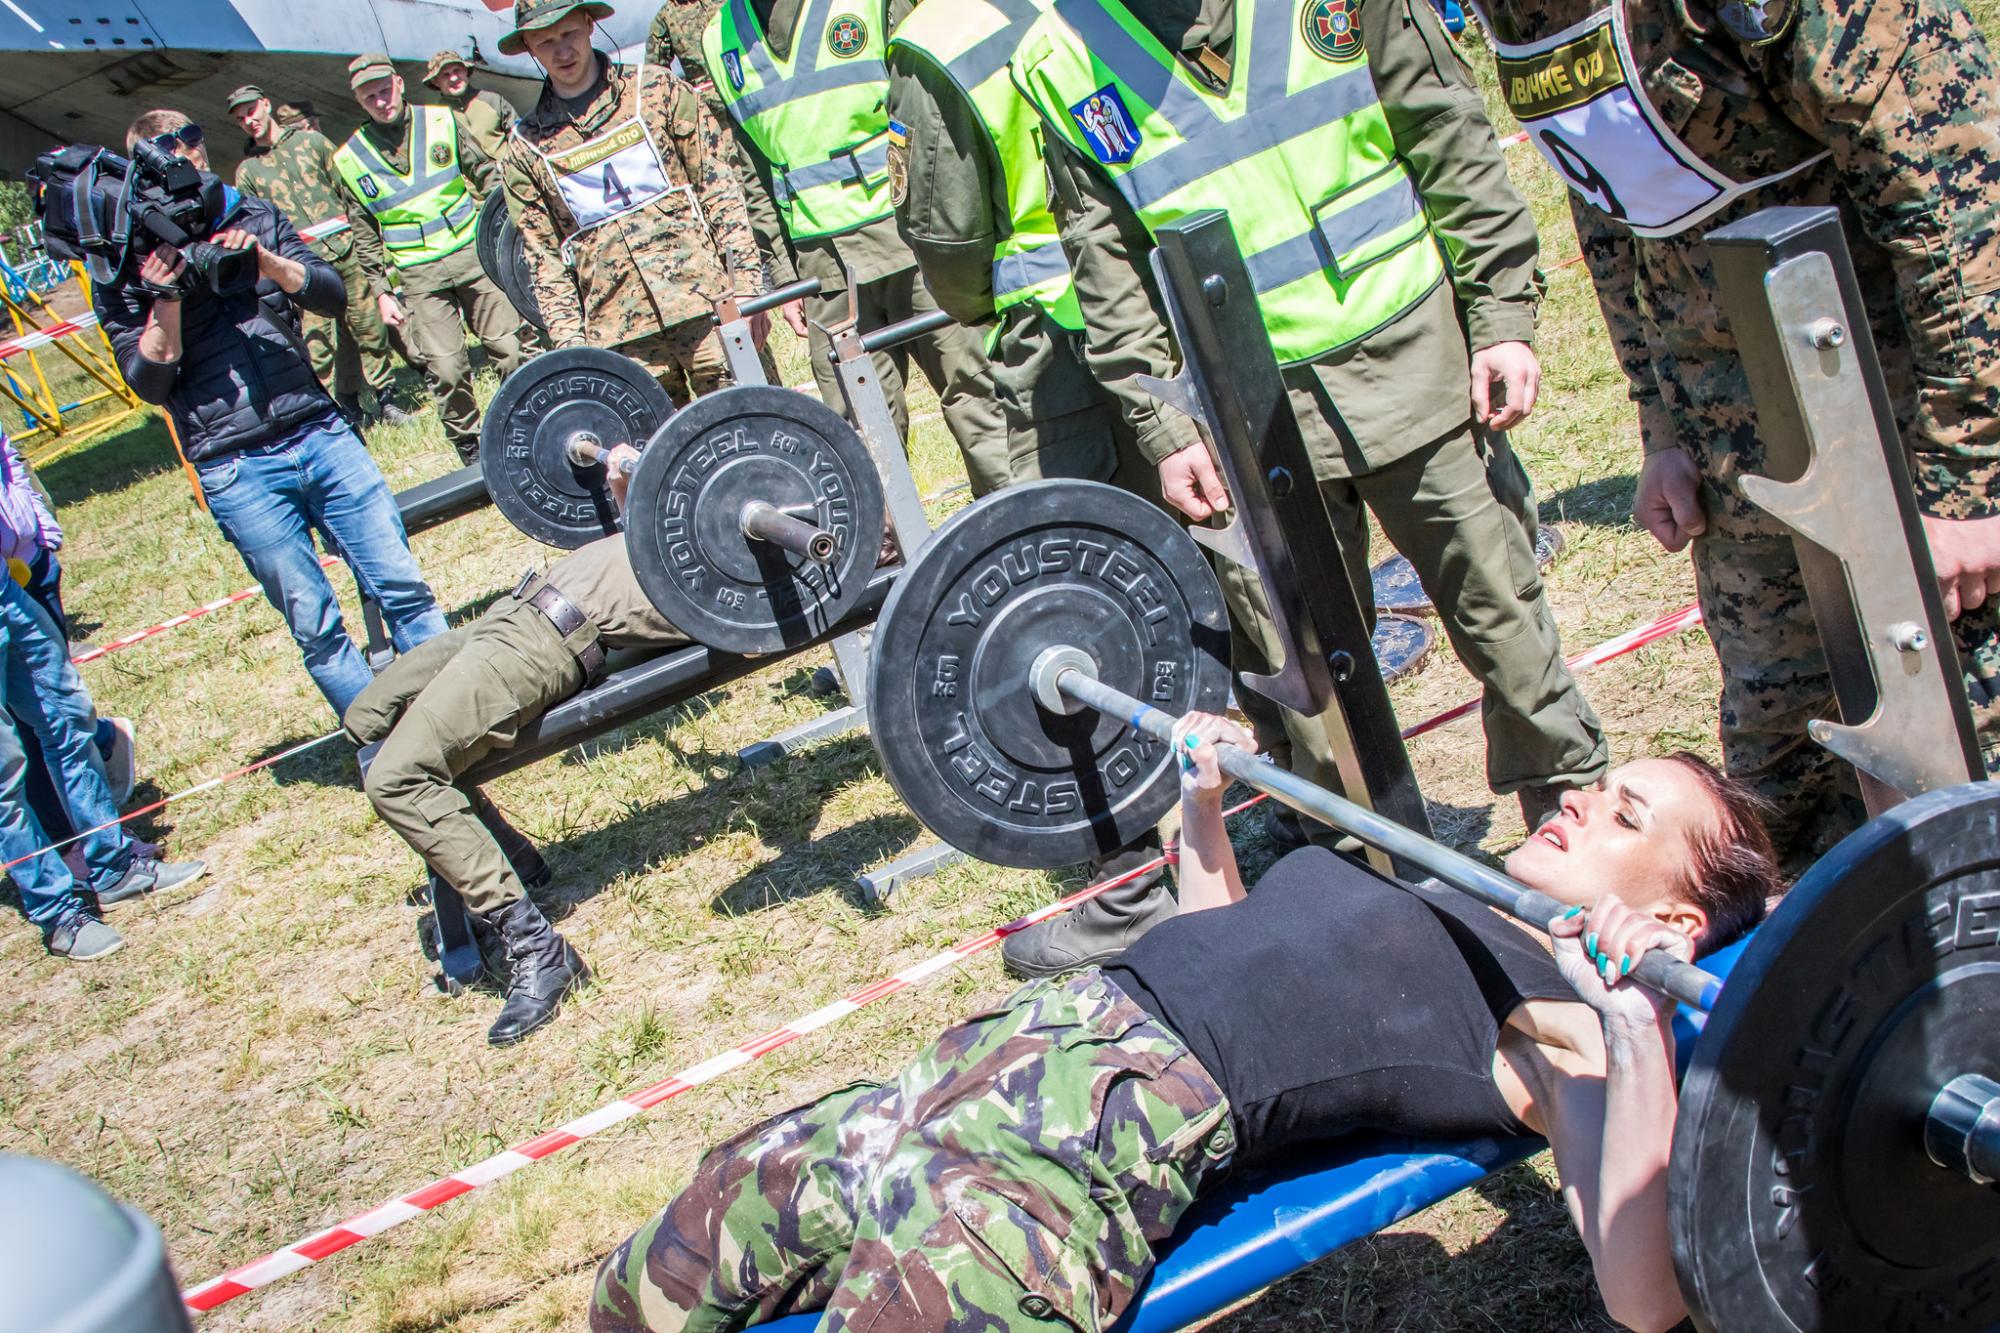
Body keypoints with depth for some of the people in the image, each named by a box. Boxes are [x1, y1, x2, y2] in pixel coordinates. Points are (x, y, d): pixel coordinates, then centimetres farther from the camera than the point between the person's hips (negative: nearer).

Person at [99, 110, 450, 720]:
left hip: (320, 433, 3)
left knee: (403, 588, 1)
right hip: (236, 471, -2)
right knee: (315, 628, 0)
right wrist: (165, 297, -16)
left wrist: (269, 262, -13)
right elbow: (149, 381, -3)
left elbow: (332, 295, 5)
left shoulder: (253, 217, 11)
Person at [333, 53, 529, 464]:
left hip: (472, 252, 1)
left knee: (511, 347, -1)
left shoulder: (442, 122, 4)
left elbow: (485, 172, 11)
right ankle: (468, 446, 10)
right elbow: (366, 237, 8)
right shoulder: (350, 160, 4)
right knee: (445, 370, -7)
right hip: (418, 276, -1)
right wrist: (381, 293, 5)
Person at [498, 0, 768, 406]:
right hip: (619, 331, 1)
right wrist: (569, 343, 0)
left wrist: (747, 287, -4)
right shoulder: (525, 149, 10)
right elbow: (544, 259, 9)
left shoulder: (657, 91, 6)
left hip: (704, 303, -1)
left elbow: (719, 187, 4)